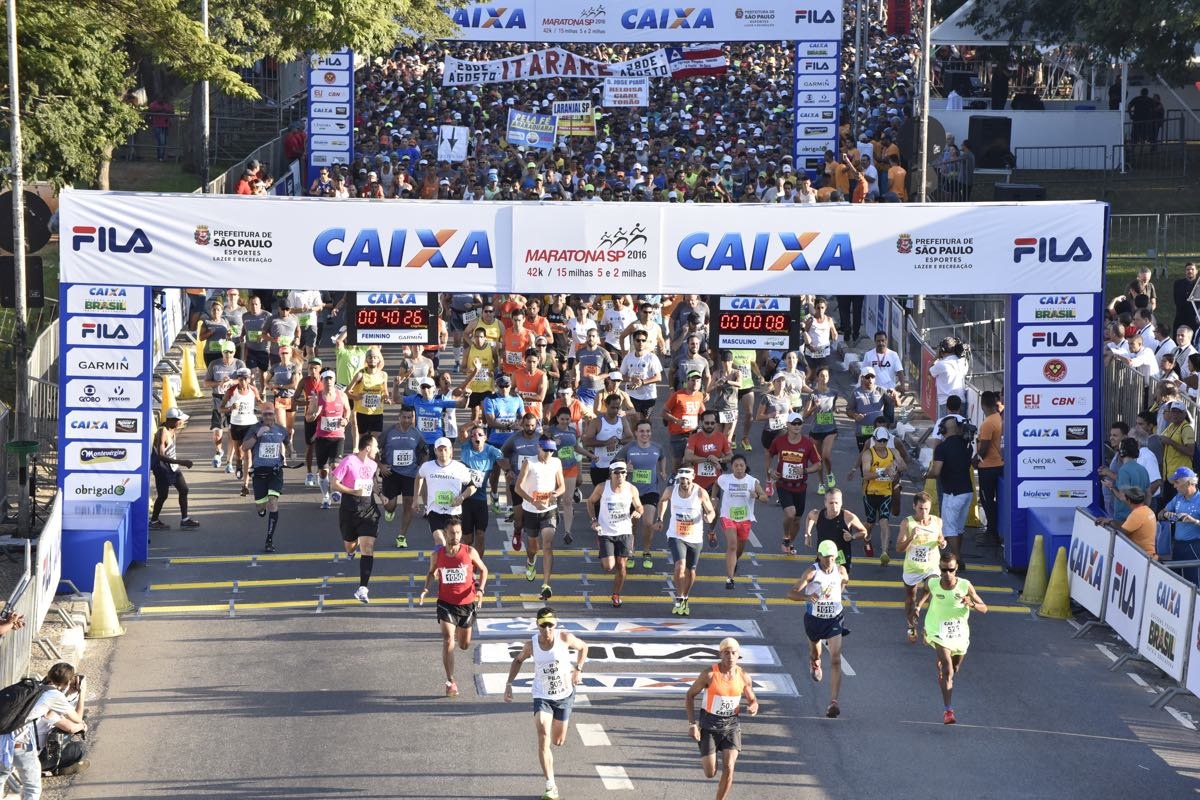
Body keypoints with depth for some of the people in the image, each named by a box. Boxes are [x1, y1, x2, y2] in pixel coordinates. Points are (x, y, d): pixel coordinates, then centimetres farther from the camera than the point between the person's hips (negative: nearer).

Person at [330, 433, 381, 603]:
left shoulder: (373, 465, 7)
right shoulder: (348, 462, -12)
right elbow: (334, 484, -13)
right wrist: (354, 492, -20)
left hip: (369, 511, 3)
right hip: (349, 511, -3)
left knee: (367, 548, -12)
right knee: (350, 546, 16)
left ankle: (362, 589, -16)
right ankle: (353, 549, 58)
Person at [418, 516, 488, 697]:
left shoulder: (470, 552, -8)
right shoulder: (438, 555, -5)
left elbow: (483, 570, 4)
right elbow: (431, 572, 14)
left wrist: (480, 589, -11)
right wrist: (426, 589, -4)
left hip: (467, 603, 1)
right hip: (446, 603, -1)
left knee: (464, 645, 15)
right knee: (448, 641, -15)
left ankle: (460, 632, 55)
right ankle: (450, 682, -9)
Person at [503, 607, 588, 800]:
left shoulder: (565, 638, -16)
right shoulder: (531, 645, -13)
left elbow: (583, 647, 5)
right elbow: (518, 660, 8)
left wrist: (578, 669, -7)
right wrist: (509, 684, 1)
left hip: (564, 695, 1)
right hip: (542, 696, -1)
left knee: (558, 741, 15)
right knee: (543, 738, -19)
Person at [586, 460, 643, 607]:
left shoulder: (632, 489, -4)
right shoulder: (602, 488, -9)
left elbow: (639, 507, 10)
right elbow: (591, 502, 7)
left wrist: (638, 513, -14)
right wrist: (594, 520, -4)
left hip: (624, 532, 2)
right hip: (605, 533, -2)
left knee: (621, 565, 3)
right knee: (609, 567, -10)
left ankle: (616, 595, 22)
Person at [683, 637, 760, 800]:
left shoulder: (744, 677, -5)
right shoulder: (709, 674, -15)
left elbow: (752, 700, 9)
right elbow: (689, 695, -5)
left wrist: (753, 707, -17)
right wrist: (692, 724, -13)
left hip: (731, 725, 2)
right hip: (709, 725, -2)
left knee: (728, 768, -14)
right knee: (710, 773, -2)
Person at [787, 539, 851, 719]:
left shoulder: (840, 570, -9)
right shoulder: (812, 572, -20)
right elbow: (791, 593, -25)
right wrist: (807, 597, -42)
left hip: (835, 618, 1)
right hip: (814, 619, -1)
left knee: (836, 660, -13)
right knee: (815, 653, 24)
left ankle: (833, 702, -17)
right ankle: (814, 663, 65)